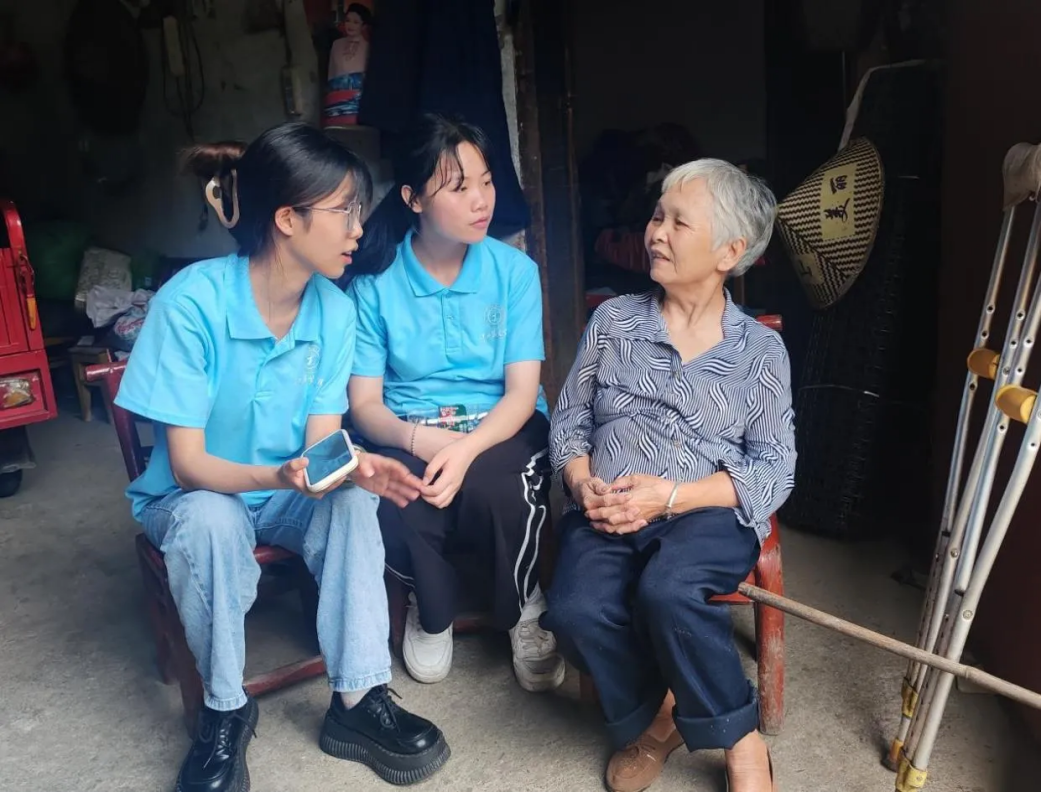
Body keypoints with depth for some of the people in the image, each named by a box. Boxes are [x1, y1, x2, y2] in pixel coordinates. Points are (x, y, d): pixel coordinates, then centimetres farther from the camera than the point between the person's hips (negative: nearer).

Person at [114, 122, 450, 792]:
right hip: (195, 496, -3)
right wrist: (277, 476, -42)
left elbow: (321, 442, -12)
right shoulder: (192, 302, -24)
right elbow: (188, 464, -23)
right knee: (211, 519, -35)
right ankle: (226, 710, -13)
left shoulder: (335, 310, -11)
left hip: (293, 490, 3)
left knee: (352, 498, -27)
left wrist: (353, 465, -36)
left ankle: (358, 699, -18)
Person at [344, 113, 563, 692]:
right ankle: (431, 602, 4)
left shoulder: (515, 270, -4)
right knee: (398, 499, -33)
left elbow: (522, 393, -9)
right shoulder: (374, 281, -4)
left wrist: (466, 448, -28)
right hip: (408, 434, 0)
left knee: (492, 488, -34)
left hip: (501, 428, 0)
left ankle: (525, 609, 0)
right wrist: (420, 438, -27)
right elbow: (364, 402, -5)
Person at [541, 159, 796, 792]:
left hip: (707, 513, -2)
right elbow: (569, 420, 12)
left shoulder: (760, 348, 5)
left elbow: (775, 471, -2)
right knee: (576, 610, -28)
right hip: (607, 513, 2)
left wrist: (671, 495, -16)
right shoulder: (614, 320, 11)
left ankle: (741, 740, -7)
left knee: (665, 592, -35)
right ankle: (654, 713, 2)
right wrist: (583, 485, -10)